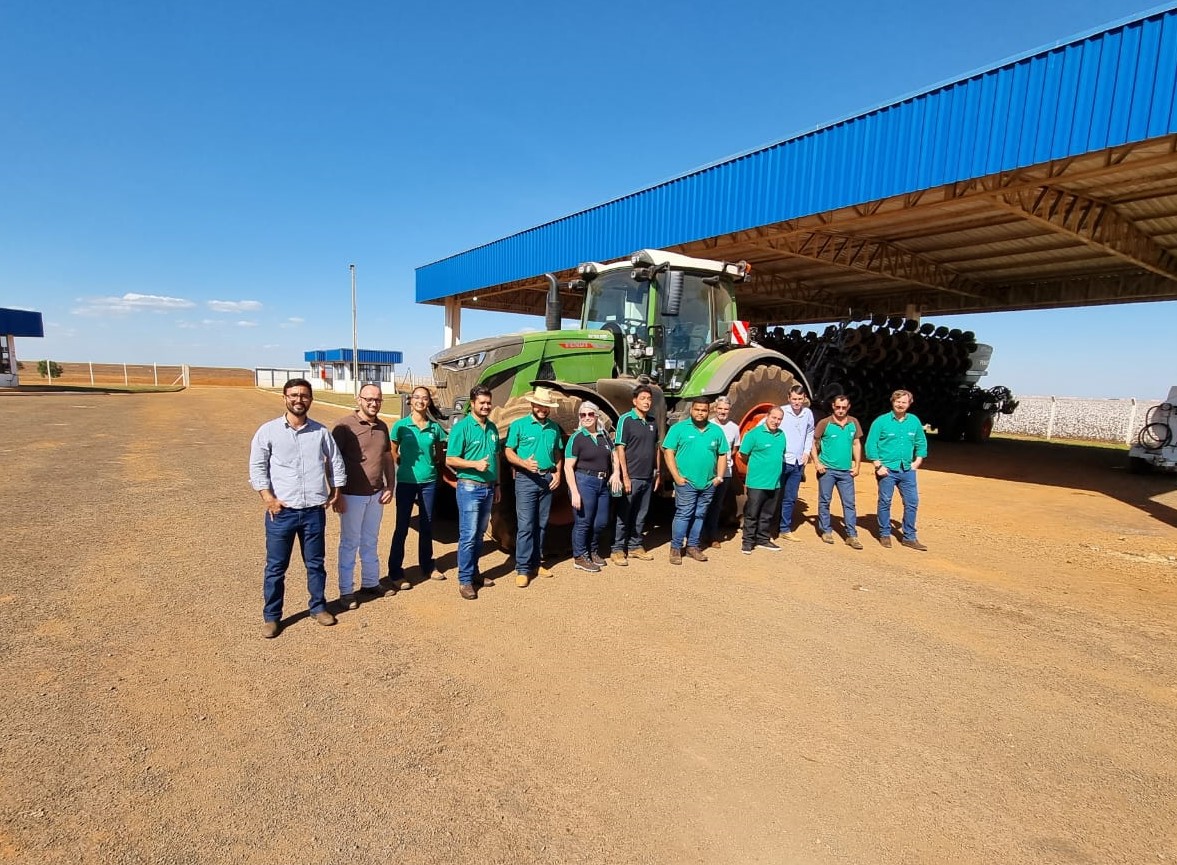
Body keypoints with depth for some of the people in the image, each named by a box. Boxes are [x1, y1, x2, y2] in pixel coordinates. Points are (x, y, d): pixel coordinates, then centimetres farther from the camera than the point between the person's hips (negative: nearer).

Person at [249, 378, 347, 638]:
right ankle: (271, 616, 23)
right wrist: (268, 498, -10)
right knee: (275, 567, 8)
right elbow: (257, 467, -3)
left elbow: (335, 463, 12)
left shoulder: (321, 431, 4)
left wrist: (335, 492, 7)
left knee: (315, 563, 14)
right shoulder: (268, 430, -2)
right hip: (281, 511, -2)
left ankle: (318, 607, 30)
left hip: (314, 510, 2)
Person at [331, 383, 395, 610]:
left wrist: (390, 487, 7)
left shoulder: (382, 427, 8)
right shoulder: (345, 425, -11)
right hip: (352, 495, -6)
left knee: (370, 541, 17)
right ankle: (346, 590, 17)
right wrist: (337, 493, -15)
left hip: (376, 495, 6)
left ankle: (370, 583, 30)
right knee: (350, 543, 5)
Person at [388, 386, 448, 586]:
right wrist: (405, 464, -3)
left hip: (429, 481, 3)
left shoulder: (435, 427, 2)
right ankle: (395, 573, 12)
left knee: (426, 525, 13)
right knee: (402, 527, 2)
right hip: (406, 481, -2)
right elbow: (392, 453, 5)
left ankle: (428, 566, 28)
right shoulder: (401, 425, -4)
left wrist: (429, 463, 1)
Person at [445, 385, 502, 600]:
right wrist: (475, 464, -24)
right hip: (470, 487, -6)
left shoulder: (492, 428, 11)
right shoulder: (461, 427, -9)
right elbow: (450, 460, -11)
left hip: (488, 487, 7)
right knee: (468, 535, -6)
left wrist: (497, 485, 17)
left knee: (479, 534, 15)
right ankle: (464, 580, 2)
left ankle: (474, 572, 26)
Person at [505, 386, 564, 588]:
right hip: (526, 479, -5)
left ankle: (535, 563, 22)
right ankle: (522, 569, -2)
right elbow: (508, 452, -5)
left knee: (541, 524, 11)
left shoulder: (554, 427, 9)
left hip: (547, 479, 5)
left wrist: (557, 473, 4)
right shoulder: (519, 425, -4)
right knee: (525, 525, -8)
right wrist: (524, 463, -21)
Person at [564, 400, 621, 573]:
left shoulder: (604, 435, 10)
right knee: (583, 522, 0)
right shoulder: (576, 438, -7)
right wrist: (574, 492, -17)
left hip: (603, 484, 6)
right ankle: (579, 558, 16)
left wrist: (616, 472, 0)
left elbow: (614, 456, 21)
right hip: (584, 482, -6)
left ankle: (593, 551, 33)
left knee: (601, 522, 12)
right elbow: (568, 468, -11)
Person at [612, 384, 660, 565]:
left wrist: (658, 472, 13)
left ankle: (635, 546, 26)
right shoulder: (626, 420, -9)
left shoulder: (652, 422, 9)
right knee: (623, 515, 2)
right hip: (631, 477, -6)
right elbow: (620, 449, -12)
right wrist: (625, 476, -16)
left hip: (648, 477, 6)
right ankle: (618, 549, 12)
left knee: (641, 514, 14)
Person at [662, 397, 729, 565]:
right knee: (683, 514, -5)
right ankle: (675, 548, 5)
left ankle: (692, 546, 23)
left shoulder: (716, 431, 9)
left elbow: (722, 455, 14)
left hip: (708, 484, 4)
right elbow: (668, 452, -6)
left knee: (699, 516, 11)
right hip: (686, 482, -4)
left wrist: (719, 476, 5)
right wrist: (677, 476, -11)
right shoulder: (679, 428, -3)